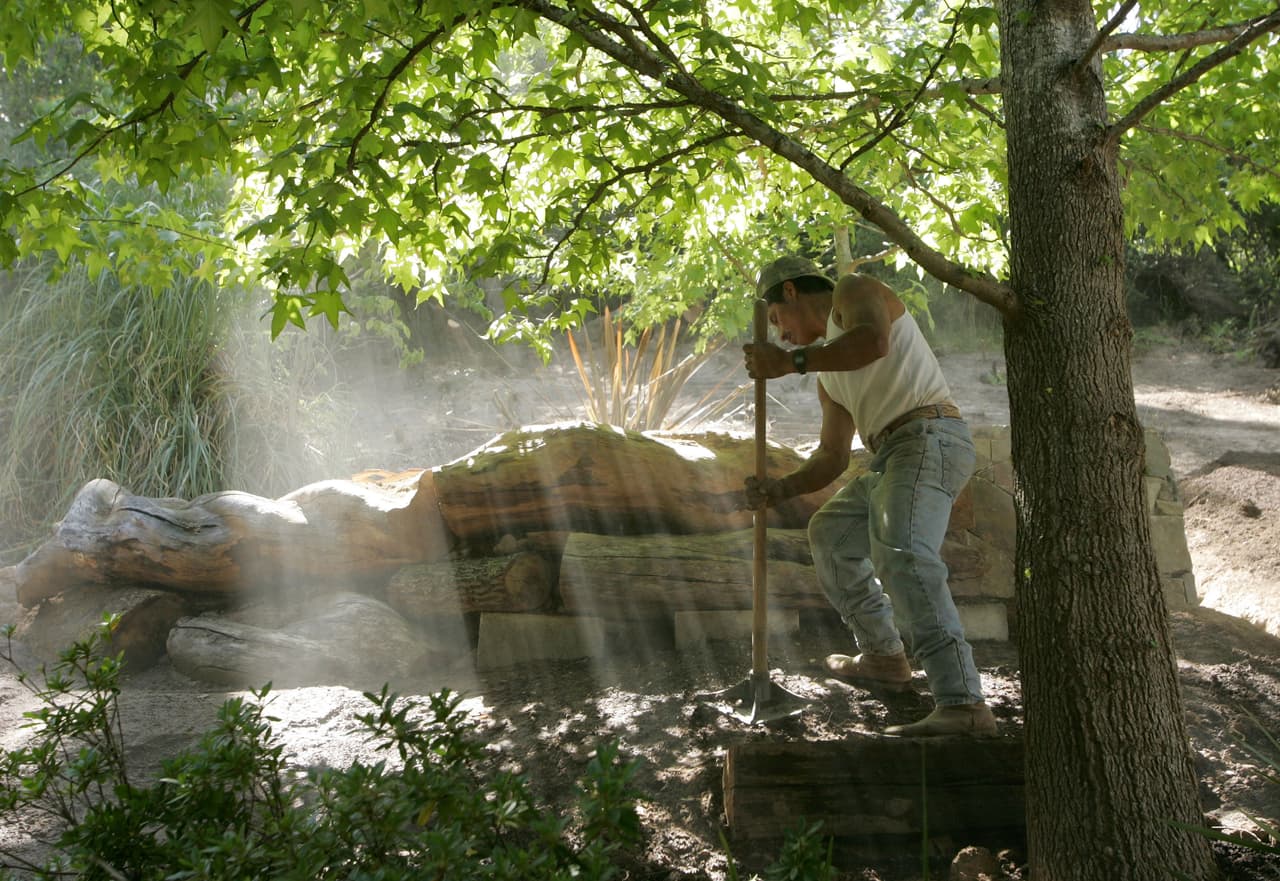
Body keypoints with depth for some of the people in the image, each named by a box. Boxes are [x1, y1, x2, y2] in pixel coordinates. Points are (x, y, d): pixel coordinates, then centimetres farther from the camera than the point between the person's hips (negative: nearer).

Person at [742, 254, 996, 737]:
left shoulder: (855, 291, 3)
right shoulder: (829, 374, 29)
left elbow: (873, 340, -22)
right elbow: (832, 455, 28)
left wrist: (790, 361, -16)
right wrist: (782, 488, 12)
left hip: (928, 439, -11)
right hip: (893, 458, 11)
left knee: (901, 555, -31)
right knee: (830, 532, 27)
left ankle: (962, 705, -41)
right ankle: (884, 656, 33)